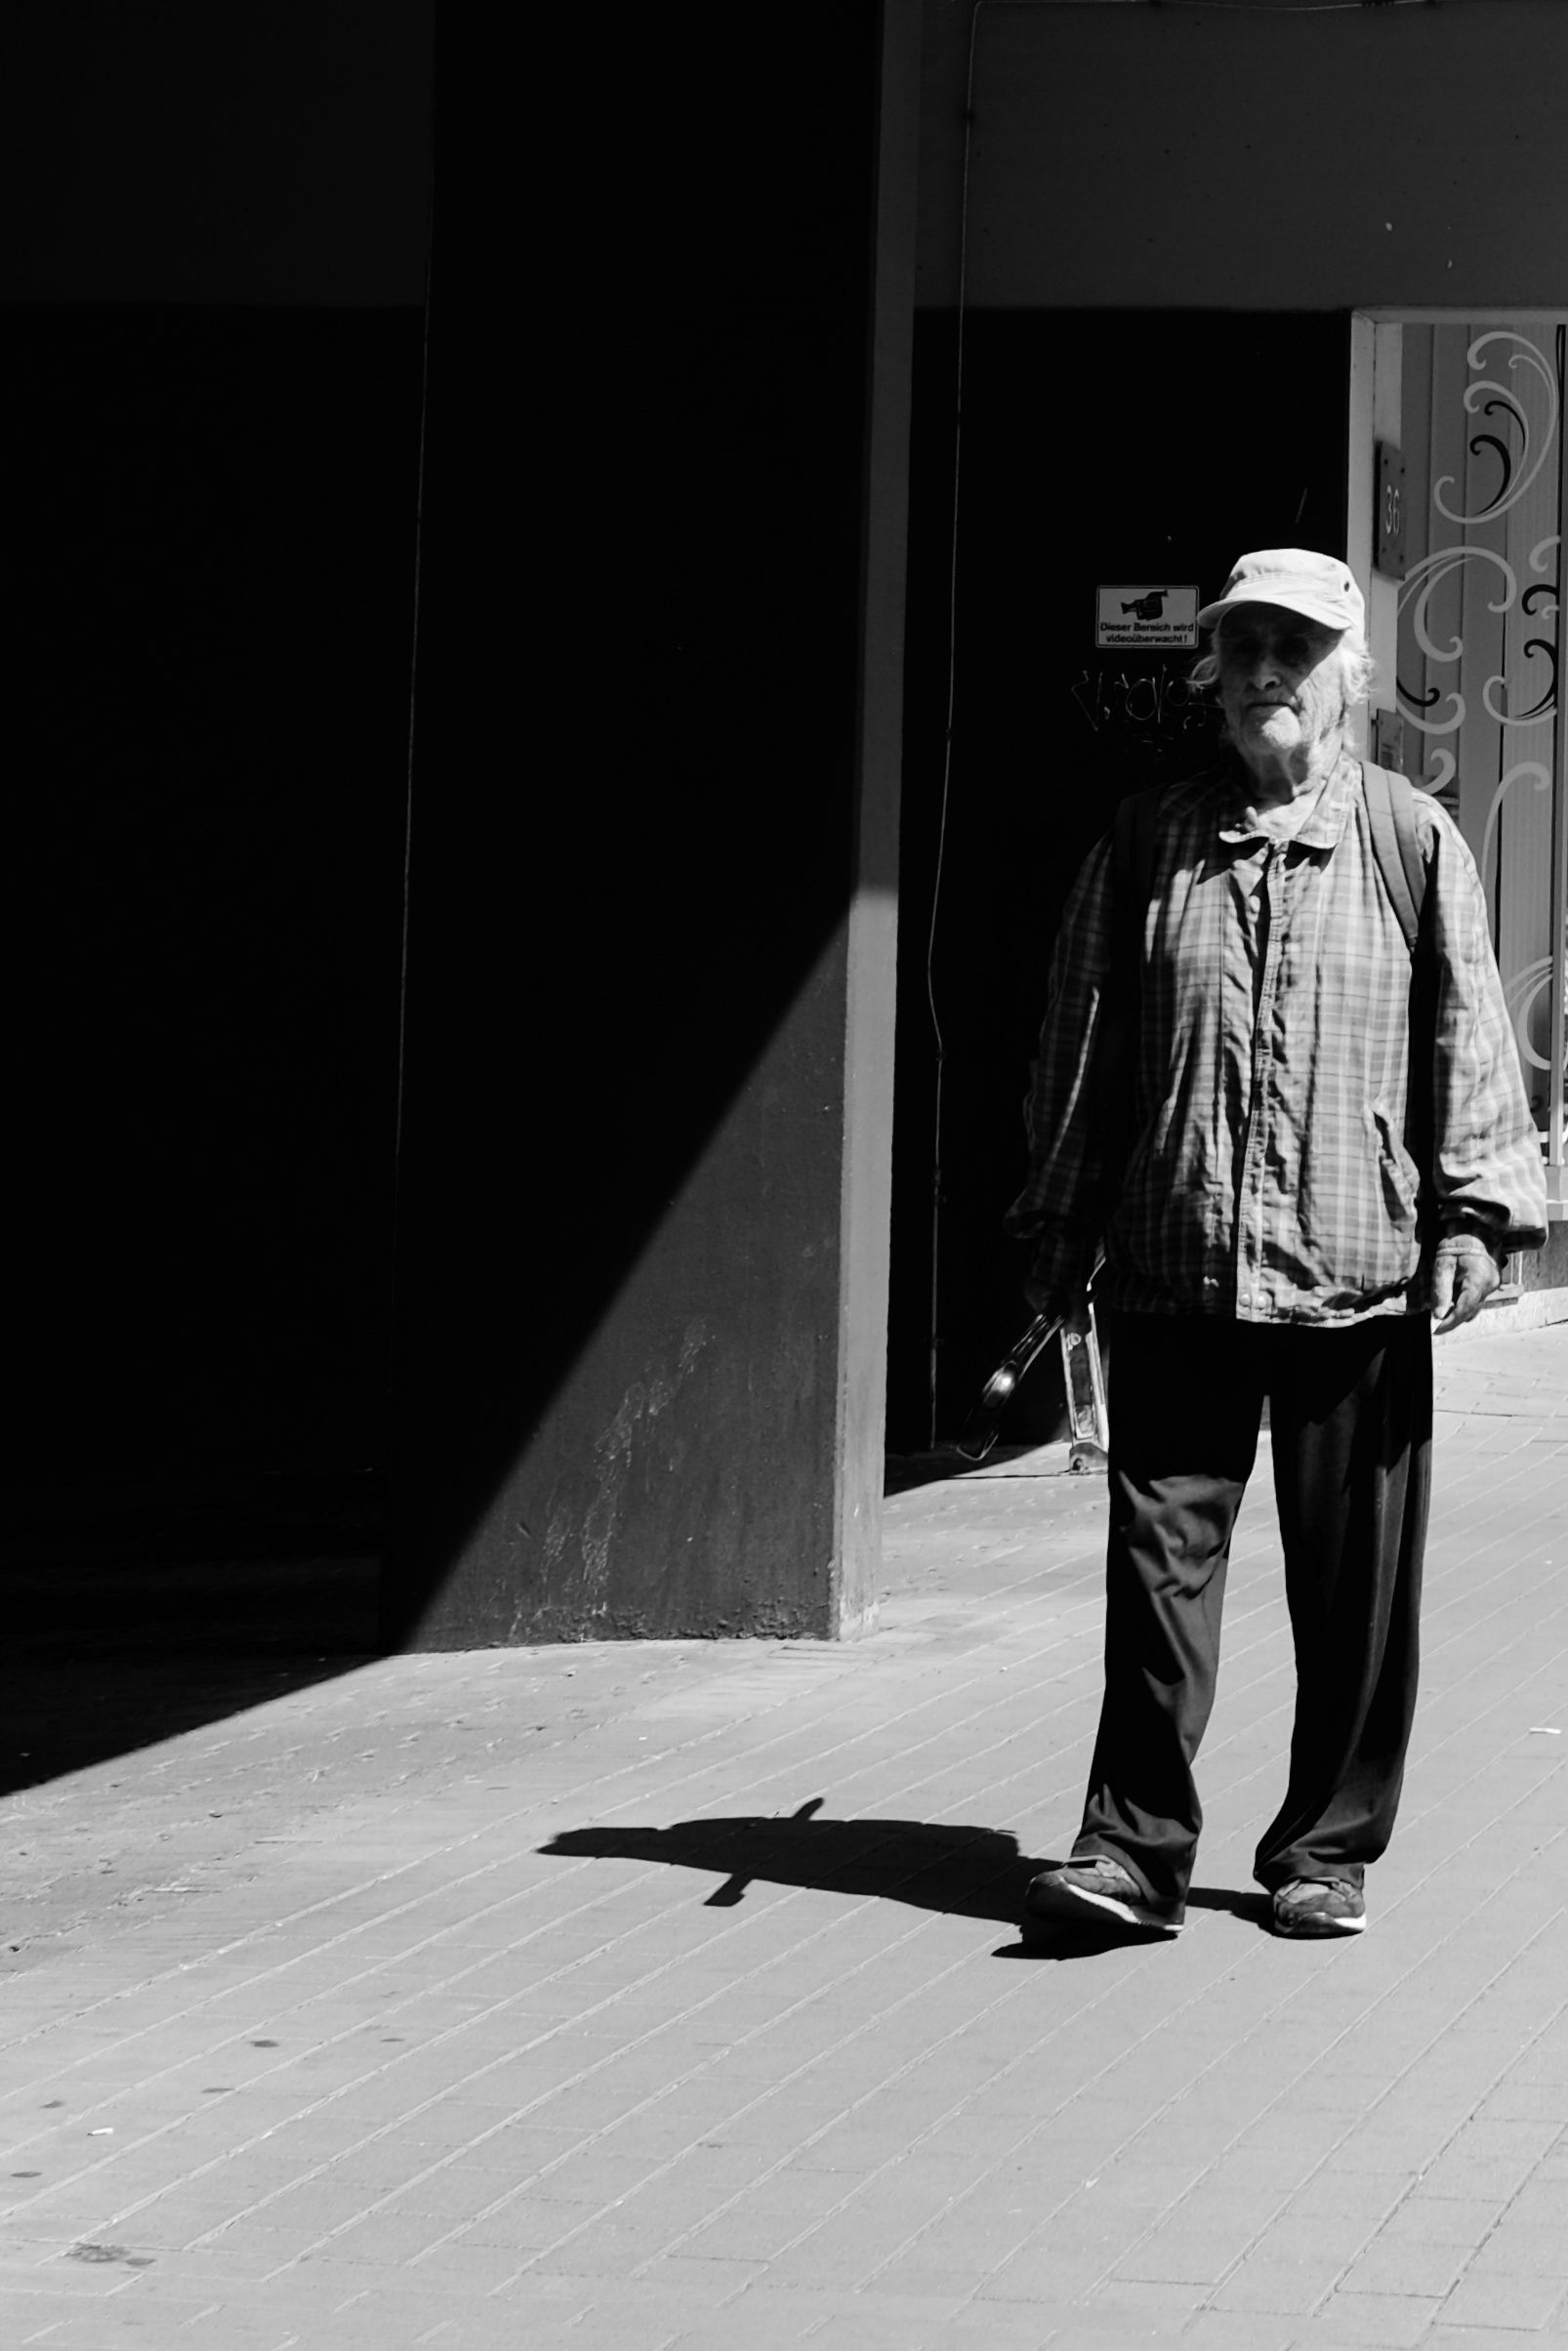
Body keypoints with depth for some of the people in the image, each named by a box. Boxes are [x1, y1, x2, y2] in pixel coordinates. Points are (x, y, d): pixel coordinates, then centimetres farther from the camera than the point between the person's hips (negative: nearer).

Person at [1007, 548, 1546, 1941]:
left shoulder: (1415, 845, 6)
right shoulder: (1146, 847, 9)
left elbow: (1469, 1042, 4)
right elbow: (1082, 1053, 14)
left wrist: (1473, 1212, -5)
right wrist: (1060, 1234, 12)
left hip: (1359, 1283, 0)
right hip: (1174, 1276, 1)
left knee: (1356, 1591, 5)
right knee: (1159, 1563, -3)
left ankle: (1327, 1853, 17)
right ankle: (1136, 1851, 1)